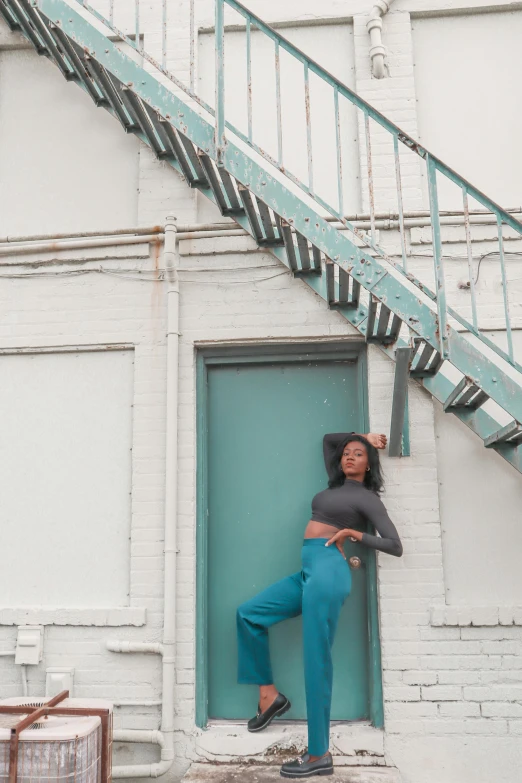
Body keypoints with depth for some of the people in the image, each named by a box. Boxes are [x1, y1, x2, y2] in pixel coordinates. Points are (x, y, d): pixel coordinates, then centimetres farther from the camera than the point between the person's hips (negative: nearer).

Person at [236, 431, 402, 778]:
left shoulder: (367, 498, 2)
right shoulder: (337, 485, 21)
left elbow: (395, 546, -4)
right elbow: (327, 440, 36)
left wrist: (354, 533, -8)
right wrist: (360, 435, 30)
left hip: (328, 570, -8)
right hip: (308, 572, 8)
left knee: (316, 661, -8)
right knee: (248, 614, 8)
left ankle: (320, 755, -1)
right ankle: (269, 695, 15)